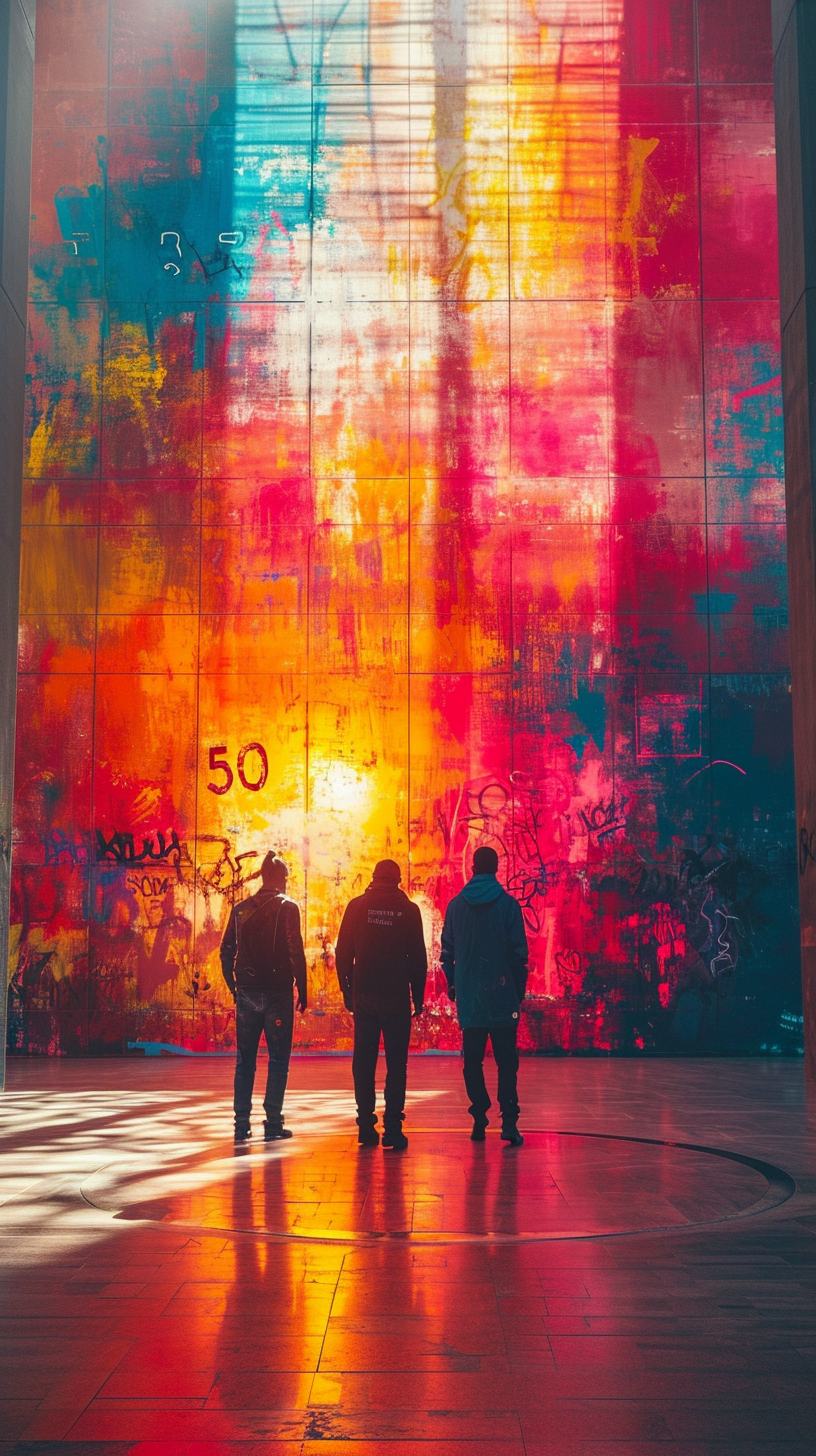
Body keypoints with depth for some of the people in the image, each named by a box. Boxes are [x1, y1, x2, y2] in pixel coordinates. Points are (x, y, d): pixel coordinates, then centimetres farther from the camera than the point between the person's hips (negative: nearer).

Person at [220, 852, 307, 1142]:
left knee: (245, 1060, 10)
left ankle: (242, 1124, 9)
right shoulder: (287, 908, -4)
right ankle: (273, 1123, -1)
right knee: (278, 1059, 3)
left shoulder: (241, 909, 8)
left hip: (247, 993, 4)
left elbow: (227, 951, 9)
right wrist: (302, 989, -3)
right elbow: (296, 952, -10)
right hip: (277, 993, -4)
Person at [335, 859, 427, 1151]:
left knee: (364, 1062, 8)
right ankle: (393, 1128, -5)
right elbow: (418, 957, 1)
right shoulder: (408, 910, -1)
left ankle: (366, 1127, 9)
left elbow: (343, 953, 4)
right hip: (396, 996, -2)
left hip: (363, 995, 2)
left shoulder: (357, 906, 3)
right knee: (396, 1064, 1)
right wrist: (418, 996, 9)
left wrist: (347, 990, 11)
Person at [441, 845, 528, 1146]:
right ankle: (509, 1121, -11)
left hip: (468, 997, 2)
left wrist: (453, 984, 20)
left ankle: (479, 1120, 9)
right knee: (506, 1061, -1)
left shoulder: (455, 905, 4)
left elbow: (447, 951, 8)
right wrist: (519, 990, 7)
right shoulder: (508, 904, -3)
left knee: (473, 1061, 9)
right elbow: (519, 951, -3)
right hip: (502, 996, -2)